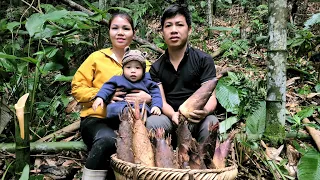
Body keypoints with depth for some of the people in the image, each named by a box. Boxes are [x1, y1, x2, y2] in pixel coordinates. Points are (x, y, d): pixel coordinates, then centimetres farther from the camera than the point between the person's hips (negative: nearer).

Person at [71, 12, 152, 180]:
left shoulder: (143, 63, 14)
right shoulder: (97, 57, 8)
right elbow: (77, 88, 5)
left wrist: (148, 97, -15)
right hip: (97, 118, -1)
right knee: (107, 139, -37)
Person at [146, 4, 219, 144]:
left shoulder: (204, 60, 0)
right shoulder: (156, 67, 7)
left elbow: (211, 97, -7)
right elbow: (161, 100, -2)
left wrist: (205, 111, -33)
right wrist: (173, 115, -26)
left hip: (196, 119, -1)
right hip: (169, 117, 2)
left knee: (211, 124, -34)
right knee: (152, 123, -30)